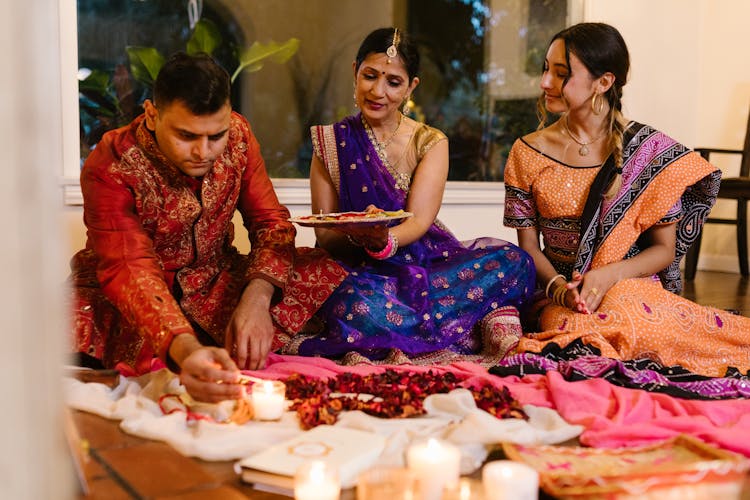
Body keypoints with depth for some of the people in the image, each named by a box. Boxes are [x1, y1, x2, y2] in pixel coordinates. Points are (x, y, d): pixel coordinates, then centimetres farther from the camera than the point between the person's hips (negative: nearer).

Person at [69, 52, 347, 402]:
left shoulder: (237, 135, -9)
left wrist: (257, 297, -28)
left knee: (327, 272, -16)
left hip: (214, 283, 4)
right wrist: (185, 349, -54)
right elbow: (129, 269, -35)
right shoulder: (111, 167, -25)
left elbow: (270, 221, -7)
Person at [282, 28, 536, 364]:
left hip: (426, 261, 2)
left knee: (515, 262, -25)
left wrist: (384, 241, -31)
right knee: (359, 306, -39)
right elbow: (324, 235, 1)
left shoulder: (430, 143, 7)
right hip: (365, 273, -2)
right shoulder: (331, 142, 6)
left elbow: (418, 221, -7)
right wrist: (357, 235, -24)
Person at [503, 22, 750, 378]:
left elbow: (664, 249, 1)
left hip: (635, 287, 0)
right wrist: (559, 287, -16)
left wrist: (608, 275, -18)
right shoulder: (528, 153, 5)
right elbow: (529, 247, 6)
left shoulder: (650, 151, 0)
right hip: (559, 298, 0)